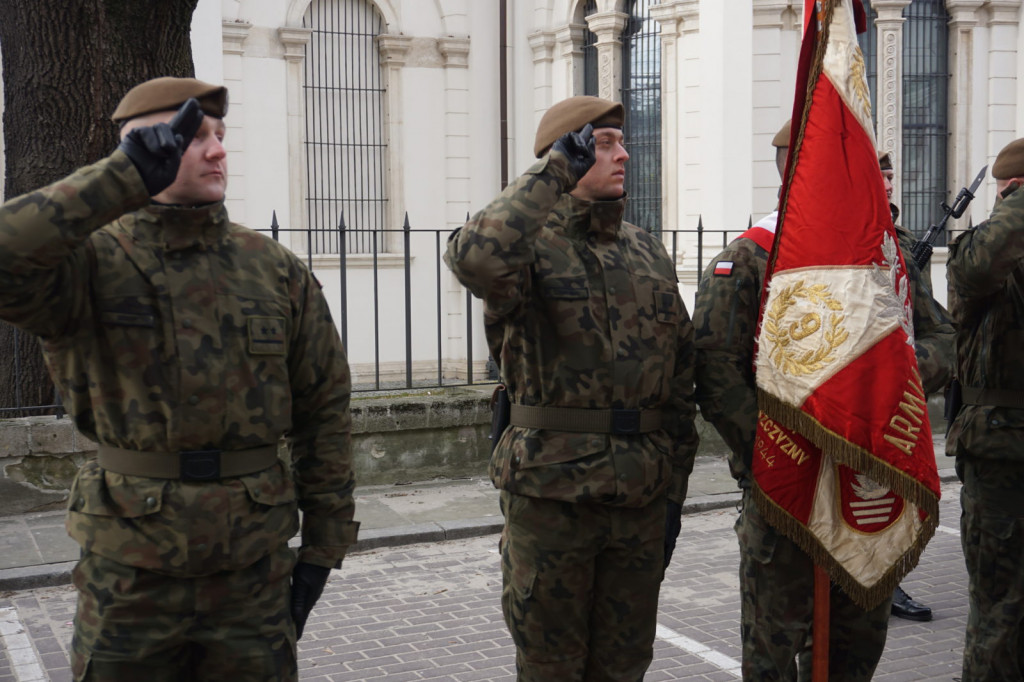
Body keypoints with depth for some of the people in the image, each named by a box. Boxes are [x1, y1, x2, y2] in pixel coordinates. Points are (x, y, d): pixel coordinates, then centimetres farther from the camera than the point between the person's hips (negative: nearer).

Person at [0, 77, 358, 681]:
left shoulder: (280, 272, 2)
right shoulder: (92, 264, -5)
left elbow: (325, 409, 6)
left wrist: (324, 545, 4)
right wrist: (128, 176, -24)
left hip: (254, 568, 2)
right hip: (130, 570, -2)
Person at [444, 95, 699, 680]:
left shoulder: (650, 253, 10)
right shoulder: (534, 246, -6)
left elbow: (680, 380, 12)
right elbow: (476, 258, -34)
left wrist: (675, 489, 9)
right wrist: (556, 170, -23)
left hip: (642, 497, 5)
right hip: (551, 494, -4)